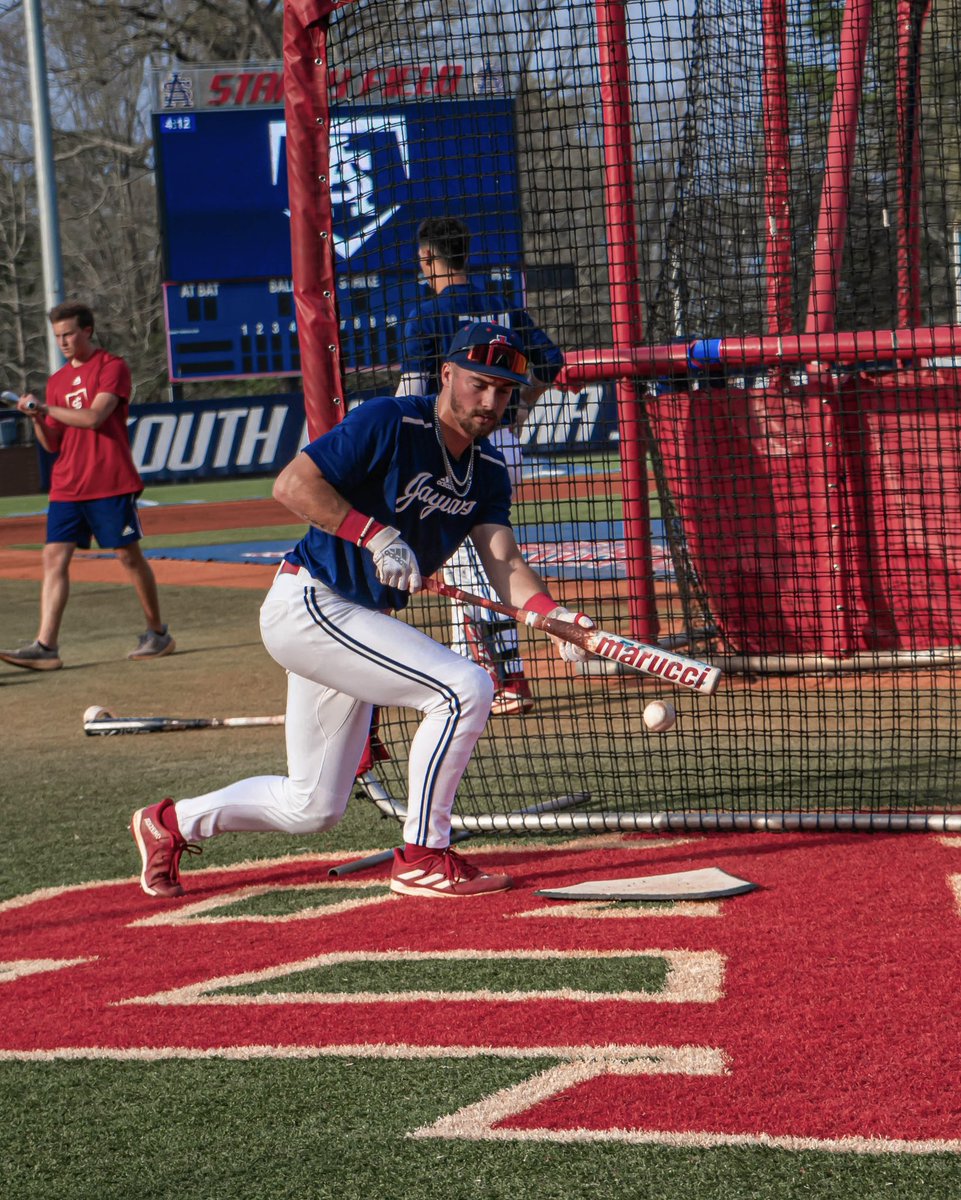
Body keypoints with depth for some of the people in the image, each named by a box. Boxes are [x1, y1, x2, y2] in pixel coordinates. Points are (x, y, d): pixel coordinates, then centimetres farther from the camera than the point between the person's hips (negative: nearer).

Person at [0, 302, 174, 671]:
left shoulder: (112, 367, -3)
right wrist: (37, 419, -5)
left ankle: (158, 633, 16)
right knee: (54, 557, -6)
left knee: (129, 555, 1)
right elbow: (52, 444, 13)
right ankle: (46, 646, -12)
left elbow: (94, 417, -17)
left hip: (110, 484, -6)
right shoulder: (57, 381, 16)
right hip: (66, 486, 6)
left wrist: (47, 408, -16)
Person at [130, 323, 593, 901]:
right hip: (307, 604, -9)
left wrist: (555, 615, -23)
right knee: (466, 687, -22)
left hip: (354, 623, 9)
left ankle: (171, 823, 33)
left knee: (313, 808, 15)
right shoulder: (391, 423, -16)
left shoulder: (489, 472, 6)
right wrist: (377, 534, -28)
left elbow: (504, 561, -5)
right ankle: (422, 857, -12)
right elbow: (291, 484, -21)